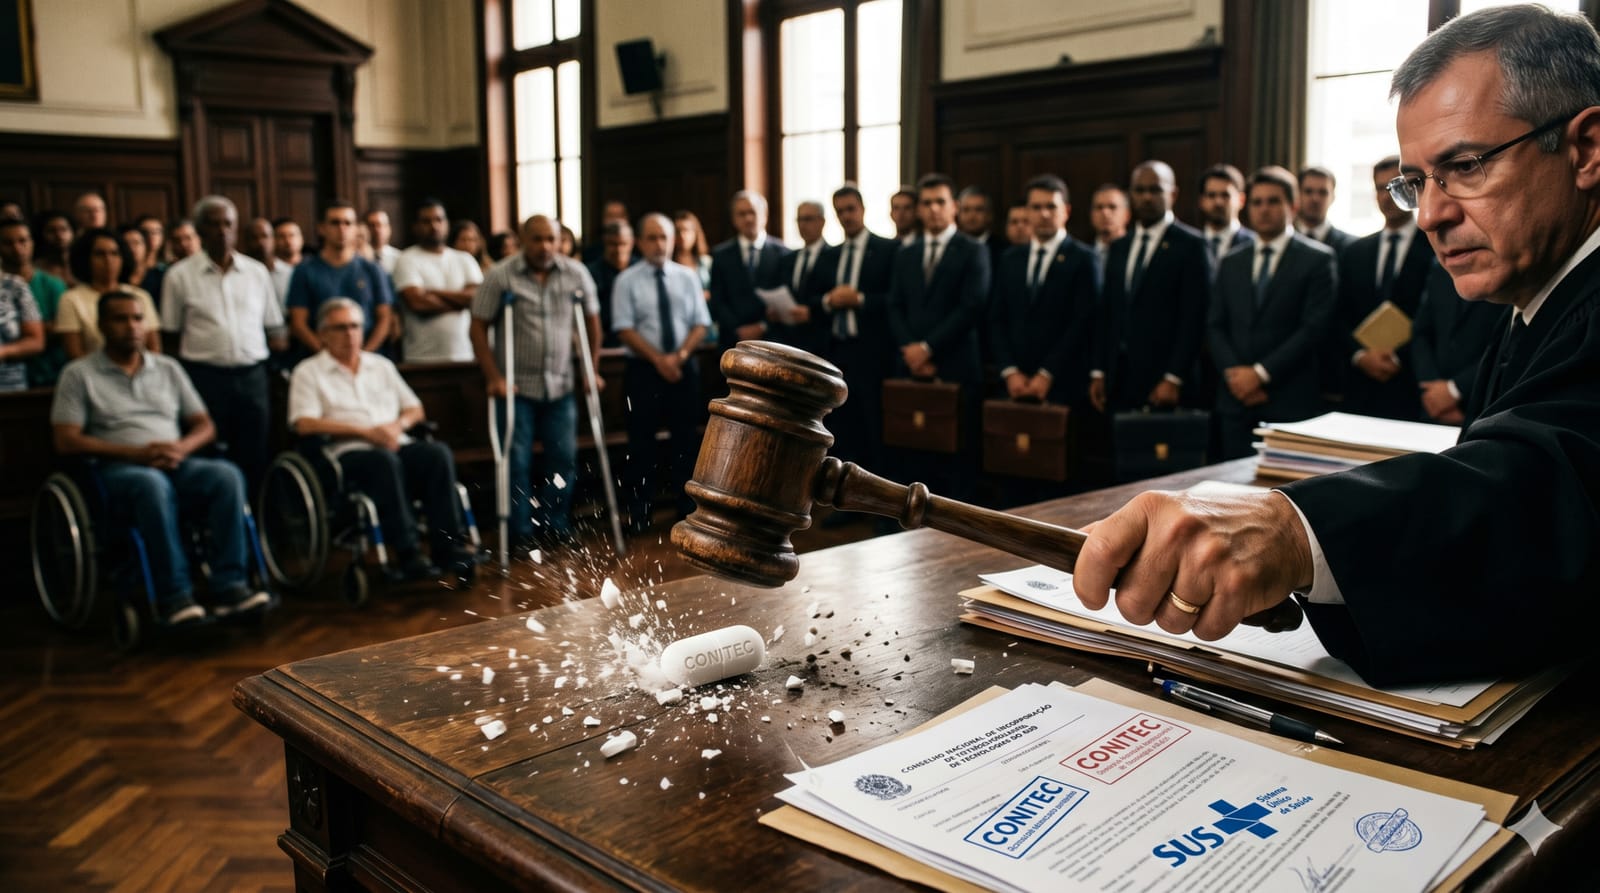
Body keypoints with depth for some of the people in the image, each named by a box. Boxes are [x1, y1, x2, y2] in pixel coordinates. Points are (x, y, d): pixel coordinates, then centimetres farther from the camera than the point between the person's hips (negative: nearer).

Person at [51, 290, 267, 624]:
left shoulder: (168, 368, 21)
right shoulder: (78, 374, 10)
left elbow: (205, 426, 17)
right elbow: (66, 441, -1)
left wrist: (182, 447, -7)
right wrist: (136, 452, -13)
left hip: (176, 464, 4)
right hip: (117, 471, -3)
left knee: (227, 475, -29)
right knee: (153, 483, -39)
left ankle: (229, 587, -34)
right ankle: (173, 597, -38)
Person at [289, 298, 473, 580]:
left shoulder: (381, 365, 25)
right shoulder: (308, 372, 11)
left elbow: (415, 409, 24)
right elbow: (304, 424, -5)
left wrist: (398, 425, -2)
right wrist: (365, 431, -12)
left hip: (395, 445, 4)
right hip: (346, 453, -4)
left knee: (438, 453, -27)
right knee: (385, 461, -38)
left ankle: (447, 544, -29)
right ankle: (407, 554, -38)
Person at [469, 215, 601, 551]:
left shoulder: (576, 274, 2)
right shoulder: (500, 277, -5)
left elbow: (592, 322, 10)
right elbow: (478, 328, -5)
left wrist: (592, 370, 7)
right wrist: (493, 377, -11)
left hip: (561, 386, 3)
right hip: (516, 387, -3)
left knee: (564, 458, 5)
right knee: (517, 461, -1)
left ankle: (555, 525, 20)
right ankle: (520, 533, 10)